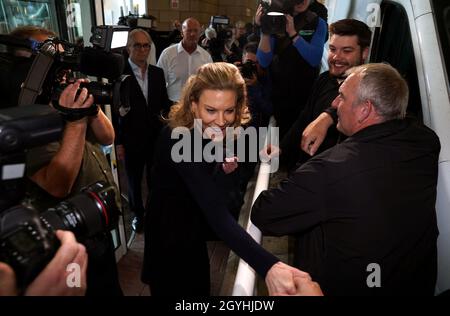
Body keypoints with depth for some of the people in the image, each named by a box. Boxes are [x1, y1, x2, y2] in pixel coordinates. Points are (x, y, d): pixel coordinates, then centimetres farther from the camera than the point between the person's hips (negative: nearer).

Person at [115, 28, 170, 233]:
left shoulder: (158, 73, 4)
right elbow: (114, 110, -9)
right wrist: (118, 142, -7)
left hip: (157, 137, 3)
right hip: (132, 139, -3)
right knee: (134, 180, 14)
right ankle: (138, 214, 34)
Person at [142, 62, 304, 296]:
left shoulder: (207, 133, -7)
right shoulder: (178, 138, -33)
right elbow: (216, 213, -44)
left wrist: (223, 171, -15)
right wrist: (267, 265, -54)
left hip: (193, 237, 7)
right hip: (170, 243, -7)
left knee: (200, 289, 25)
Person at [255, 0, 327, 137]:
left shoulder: (317, 23, -3)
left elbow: (315, 60, -16)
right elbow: (264, 62, -10)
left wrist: (292, 33, -24)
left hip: (305, 94, 0)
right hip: (277, 92, 0)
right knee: (278, 135, 12)